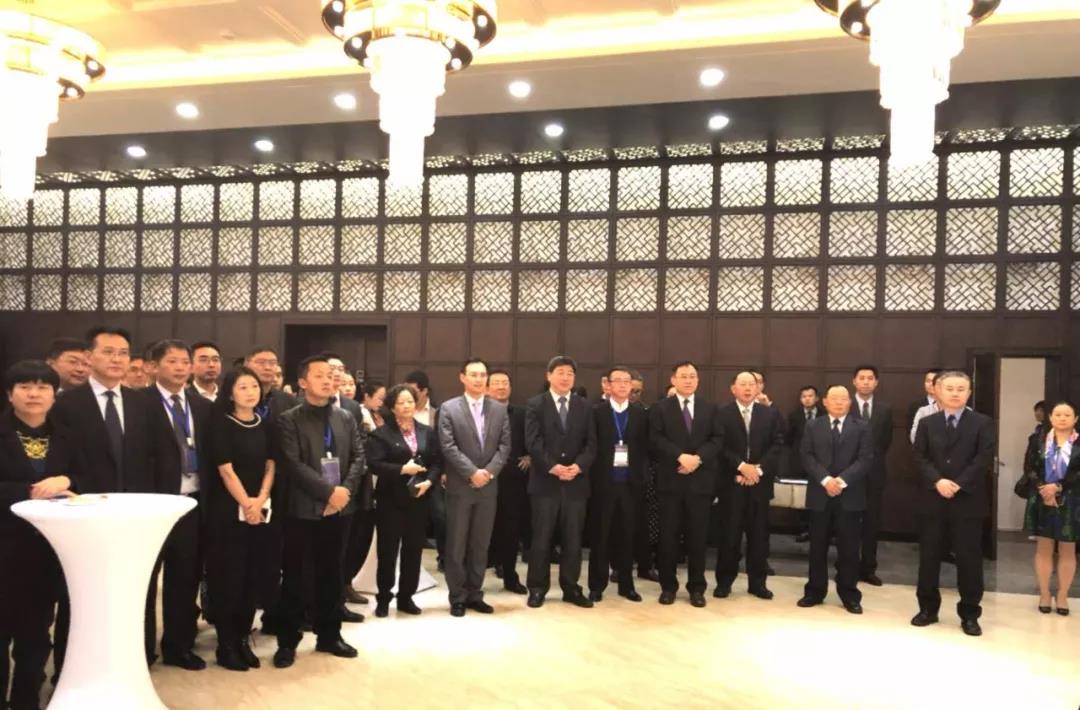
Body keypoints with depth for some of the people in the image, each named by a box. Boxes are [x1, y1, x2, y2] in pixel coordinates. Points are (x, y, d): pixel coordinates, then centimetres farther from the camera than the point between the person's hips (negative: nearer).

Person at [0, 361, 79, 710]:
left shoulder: (63, 436, 8)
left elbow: (83, 479, 6)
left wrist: (64, 482, -14)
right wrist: (31, 492, -20)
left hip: (48, 545, 4)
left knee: (37, 627, 13)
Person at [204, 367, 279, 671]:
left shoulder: (265, 425, 9)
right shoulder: (221, 424, -6)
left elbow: (270, 466, 5)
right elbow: (225, 469, -11)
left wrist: (260, 500, -9)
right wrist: (245, 504, -14)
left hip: (263, 510, 5)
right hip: (228, 509, -5)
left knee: (256, 576, 7)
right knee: (229, 577, 0)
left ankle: (243, 640, 18)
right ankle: (226, 645, 10)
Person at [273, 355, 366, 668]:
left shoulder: (346, 418, 10)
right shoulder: (289, 420, -4)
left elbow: (359, 457, 5)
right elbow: (293, 465, -13)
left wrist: (346, 490, -10)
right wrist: (328, 491, -17)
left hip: (339, 508, 4)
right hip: (302, 509, -4)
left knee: (332, 574, 12)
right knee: (294, 577, 4)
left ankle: (329, 634, 24)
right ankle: (288, 641, 15)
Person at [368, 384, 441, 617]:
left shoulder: (427, 432, 10)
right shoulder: (381, 433, -4)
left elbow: (436, 462, 7)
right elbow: (374, 464, -14)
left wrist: (429, 481, -11)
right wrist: (402, 469, -20)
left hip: (418, 499, 4)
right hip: (391, 499, -4)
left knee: (414, 549, 9)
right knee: (388, 550, 2)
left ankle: (406, 597, 21)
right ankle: (383, 598, 15)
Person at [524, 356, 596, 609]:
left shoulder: (584, 406, 11)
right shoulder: (535, 405, 2)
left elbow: (591, 443, 4)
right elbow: (533, 442, -8)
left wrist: (578, 466, -13)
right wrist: (552, 467, -18)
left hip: (576, 482, 3)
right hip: (545, 481, -3)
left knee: (573, 539, 7)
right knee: (541, 538, 2)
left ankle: (571, 588, 16)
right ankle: (537, 588, 12)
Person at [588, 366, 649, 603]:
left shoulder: (640, 414, 8)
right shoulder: (596, 411, 0)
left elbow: (645, 449, 7)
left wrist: (641, 476, -2)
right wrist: (593, 475, -9)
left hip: (630, 482, 2)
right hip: (604, 481, -2)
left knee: (627, 535, 8)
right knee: (600, 535, 4)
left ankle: (626, 585, 19)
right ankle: (597, 586, 13)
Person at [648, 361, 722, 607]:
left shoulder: (710, 408, 12)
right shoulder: (660, 408, 5)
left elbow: (717, 439, 2)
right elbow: (656, 439, -6)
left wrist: (698, 458, -13)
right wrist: (681, 456, -18)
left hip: (700, 480, 2)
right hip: (670, 480, -1)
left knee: (698, 536, 5)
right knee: (669, 535, 3)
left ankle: (696, 587, 15)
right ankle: (668, 586, 14)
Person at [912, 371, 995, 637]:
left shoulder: (982, 423, 1)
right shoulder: (927, 423, 8)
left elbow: (984, 459, -9)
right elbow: (919, 458, 0)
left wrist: (958, 484, -17)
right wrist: (938, 481, -16)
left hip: (968, 501, -2)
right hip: (933, 499, 2)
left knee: (969, 559, 3)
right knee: (929, 556, 7)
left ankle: (969, 615, 15)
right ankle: (928, 609, 20)